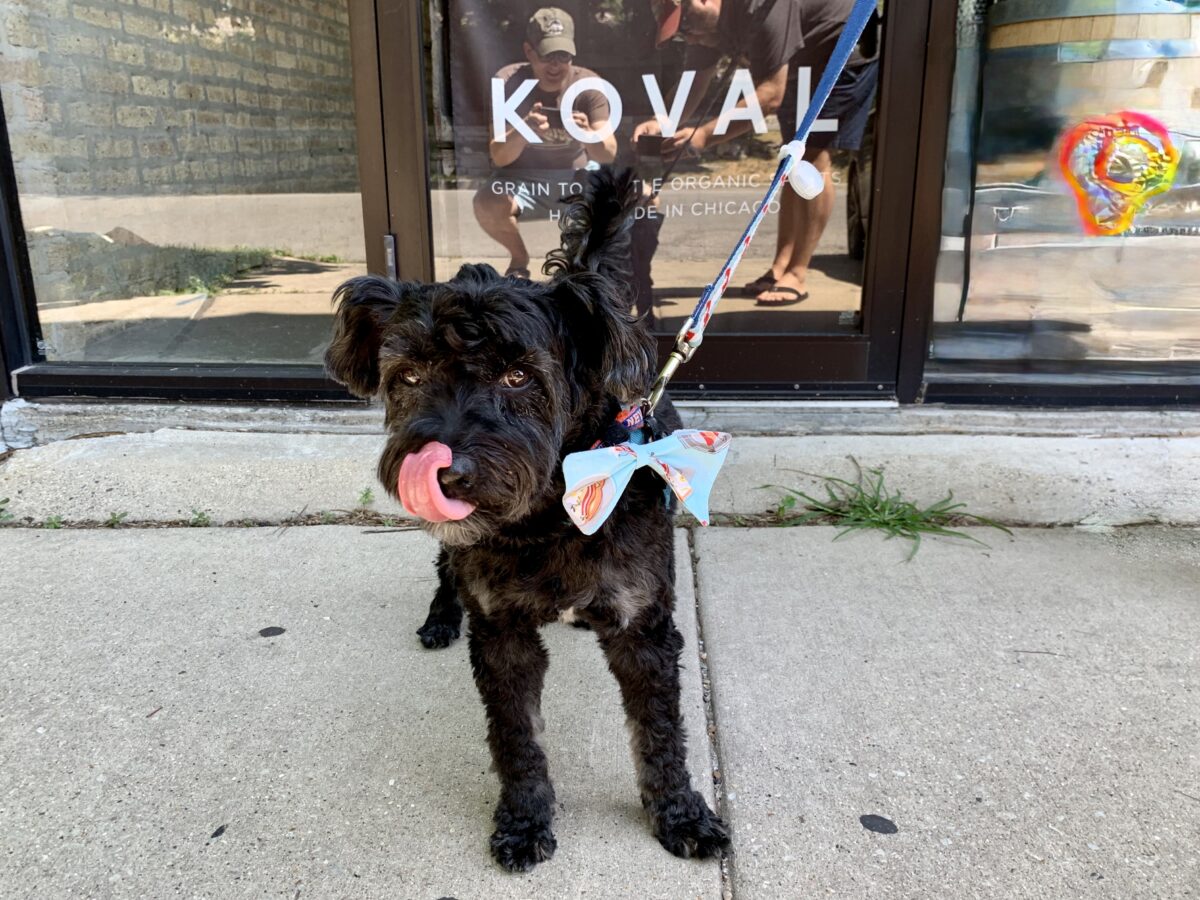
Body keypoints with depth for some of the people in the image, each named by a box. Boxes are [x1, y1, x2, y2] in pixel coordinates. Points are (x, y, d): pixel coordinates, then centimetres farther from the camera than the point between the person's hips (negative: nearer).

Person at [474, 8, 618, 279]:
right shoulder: (508, 83, -16)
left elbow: (608, 154, -21)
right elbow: (499, 157, -21)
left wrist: (588, 135, -44)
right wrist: (523, 131, -43)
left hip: (577, 174, 2)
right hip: (522, 177, -1)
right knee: (486, 203, -35)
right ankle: (519, 259, -1)